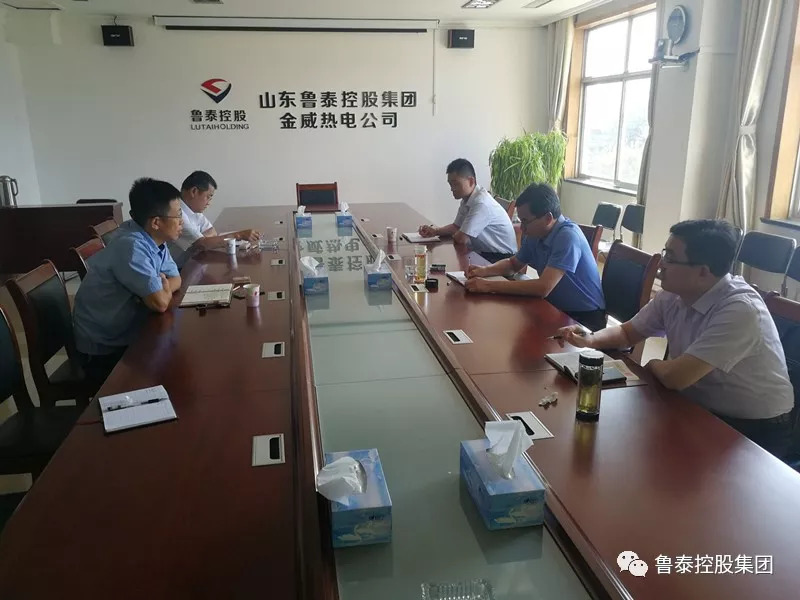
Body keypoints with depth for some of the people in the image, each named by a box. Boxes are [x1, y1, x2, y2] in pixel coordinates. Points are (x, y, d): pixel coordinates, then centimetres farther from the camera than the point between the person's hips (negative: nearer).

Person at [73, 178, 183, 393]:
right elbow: (160, 303, -30)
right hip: (102, 348, -8)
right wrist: (163, 288, -7)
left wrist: (159, 288, -15)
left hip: (128, 336, 8)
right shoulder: (131, 247, -29)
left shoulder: (154, 239, -2)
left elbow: (176, 279, 6)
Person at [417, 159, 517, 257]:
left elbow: (460, 239, -26)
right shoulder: (466, 199, 4)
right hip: (484, 253, 8)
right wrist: (435, 231, -2)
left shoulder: (482, 203, -25)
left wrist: (452, 235, -3)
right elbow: (456, 227, 16)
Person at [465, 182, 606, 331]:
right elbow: (514, 264, 19)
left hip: (584, 317, -8)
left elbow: (543, 287, -33)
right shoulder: (535, 235, 0)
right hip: (556, 308, 8)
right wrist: (485, 270, -2)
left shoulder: (568, 237, -24)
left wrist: (489, 286, -29)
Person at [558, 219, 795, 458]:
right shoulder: (672, 296, -5)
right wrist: (588, 341, -10)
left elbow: (675, 376, -32)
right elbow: (627, 332, 10)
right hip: (701, 411, 6)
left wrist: (653, 365, -9)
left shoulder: (740, 310, -29)